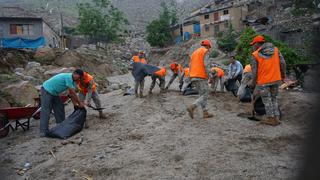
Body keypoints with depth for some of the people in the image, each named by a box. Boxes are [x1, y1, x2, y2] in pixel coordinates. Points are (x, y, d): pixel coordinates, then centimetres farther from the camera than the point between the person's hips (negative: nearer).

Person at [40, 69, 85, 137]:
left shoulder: (72, 80, 4)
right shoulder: (68, 77, -26)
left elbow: (71, 93, 5)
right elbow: (73, 93, -24)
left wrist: (75, 104, -1)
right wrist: (79, 103, -16)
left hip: (54, 93, 10)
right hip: (47, 90, -10)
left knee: (59, 109, 11)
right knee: (45, 111, -13)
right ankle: (43, 131, -13)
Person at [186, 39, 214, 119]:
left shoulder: (195, 52, 22)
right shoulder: (205, 51, -3)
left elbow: (191, 66, 18)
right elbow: (206, 65, -15)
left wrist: (191, 76, 16)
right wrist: (208, 76, -11)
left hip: (193, 77, 8)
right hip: (201, 76, -8)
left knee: (202, 95, 13)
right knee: (204, 96, -3)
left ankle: (205, 113, 12)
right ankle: (191, 108, -18)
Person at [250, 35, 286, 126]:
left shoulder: (255, 55, -8)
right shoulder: (275, 49, 4)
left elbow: (254, 71, -8)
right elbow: (283, 63, 2)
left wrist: (253, 83, 3)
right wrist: (283, 74, 14)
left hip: (263, 81, -4)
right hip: (276, 79, 5)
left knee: (267, 100, 8)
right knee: (274, 98, 17)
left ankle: (271, 119, 14)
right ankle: (276, 118, 21)